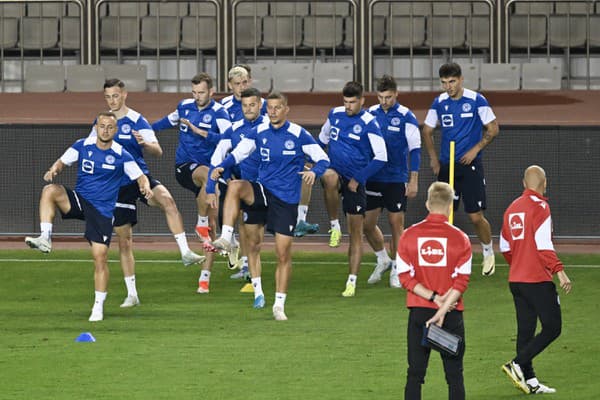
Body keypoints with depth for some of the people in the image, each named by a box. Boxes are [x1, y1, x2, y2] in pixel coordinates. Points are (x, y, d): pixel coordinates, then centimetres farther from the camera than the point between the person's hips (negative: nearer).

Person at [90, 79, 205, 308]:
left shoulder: (137, 121, -5)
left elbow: (158, 151, -14)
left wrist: (144, 143, -34)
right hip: (117, 184, 3)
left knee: (166, 199, -35)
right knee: (124, 239, 4)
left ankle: (185, 252, -35)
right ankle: (131, 294, 11)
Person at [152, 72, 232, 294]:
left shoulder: (218, 113, -7)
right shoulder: (185, 106, 5)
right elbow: (168, 121, 27)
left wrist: (198, 131, -31)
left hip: (209, 171, 0)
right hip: (184, 167, 0)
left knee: (213, 224, -3)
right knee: (209, 175, -36)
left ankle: (205, 276, 3)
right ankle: (201, 223, -21)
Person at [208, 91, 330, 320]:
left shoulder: (298, 134, -5)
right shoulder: (259, 133, 4)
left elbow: (323, 159, -2)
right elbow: (238, 153, 8)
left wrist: (314, 171, -25)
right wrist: (222, 167, -12)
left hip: (286, 200, -2)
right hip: (263, 191, 2)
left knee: (283, 254, -2)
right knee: (235, 186, -30)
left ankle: (279, 305, 10)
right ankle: (226, 239, -33)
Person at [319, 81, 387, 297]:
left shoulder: (368, 123, -8)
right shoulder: (335, 114, 6)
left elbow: (381, 157, -10)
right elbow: (322, 139, 24)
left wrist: (358, 179, -12)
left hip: (355, 181, -2)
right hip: (336, 171, 2)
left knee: (356, 232, 0)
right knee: (330, 177, -37)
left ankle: (352, 281, 6)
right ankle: (334, 226, -18)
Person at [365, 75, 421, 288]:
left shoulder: (406, 117, -8)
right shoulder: (370, 114, 4)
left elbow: (415, 149, -6)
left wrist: (413, 181, -9)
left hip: (396, 179, -4)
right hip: (373, 178, 4)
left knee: (396, 224, 0)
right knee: (367, 223, 4)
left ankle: (396, 270, 12)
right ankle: (383, 260, 26)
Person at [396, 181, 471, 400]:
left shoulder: (409, 235, 0)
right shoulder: (459, 238, -4)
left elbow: (405, 277, -4)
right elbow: (461, 281, -10)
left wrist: (434, 298, -6)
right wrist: (443, 309, -12)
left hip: (419, 310, 1)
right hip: (451, 314, -1)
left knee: (415, 373, 5)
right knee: (454, 374, 5)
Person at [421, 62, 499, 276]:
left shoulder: (476, 100, -6)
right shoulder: (439, 103, 5)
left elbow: (493, 129, -2)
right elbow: (427, 131, 16)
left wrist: (475, 149, -11)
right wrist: (433, 157, 5)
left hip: (470, 164, -4)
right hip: (446, 165, 4)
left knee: (476, 216, -6)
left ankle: (488, 254, 18)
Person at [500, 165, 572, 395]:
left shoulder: (512, 209, 13)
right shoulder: (539, 207, -10)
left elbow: (505, 248, 19)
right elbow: (543, 245, -20)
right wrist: (559, 271, -23)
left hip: (515, 280, 8)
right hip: (538, 280, -8)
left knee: (525, 330, 9)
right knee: (552, 327, -4)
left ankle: (529, 381, 8)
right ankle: (518, 364, -15)